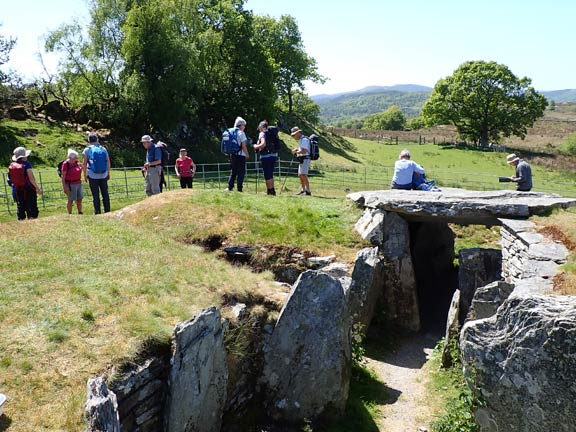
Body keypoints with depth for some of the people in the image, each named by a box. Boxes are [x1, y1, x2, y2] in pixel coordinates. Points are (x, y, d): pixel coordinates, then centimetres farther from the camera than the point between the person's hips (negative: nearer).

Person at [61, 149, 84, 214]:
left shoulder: (76, 162, 8)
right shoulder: (66, 164, -12)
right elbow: (63, 176, -13)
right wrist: (64, 187, -17)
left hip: (78, 183, 7)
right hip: (71, 184, -7)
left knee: (80, 199, 10)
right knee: (71, 200, -1)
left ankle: (80, 213, 21)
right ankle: (70, 214, 8)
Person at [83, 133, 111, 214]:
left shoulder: (87, 150, -3)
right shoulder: (103, 149, 5)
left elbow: (84, 164, -6)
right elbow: (108, 162, 5)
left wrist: (85, 175, 2)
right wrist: (108, 173, 14)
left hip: (93, 176, -2)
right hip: (103, 175, 3)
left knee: (95, 195, 3)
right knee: (105, 193, 10)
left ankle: (97, 212, 5)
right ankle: (107, 211, 12)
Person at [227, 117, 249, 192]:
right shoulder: (241, 133, -10)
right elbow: (243, 145, -13)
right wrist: (247, 154, -4)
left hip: (232, 154, 7)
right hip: (240, 155, -7)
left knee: (233, 171, 15)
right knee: (241, 172, -1)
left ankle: (230, 187, 14)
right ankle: (239, 189, -2)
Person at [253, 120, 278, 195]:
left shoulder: (262, 133, -6)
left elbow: (263, 144, -21)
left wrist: (256, 146, -3)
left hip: (266, 156, -7)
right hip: (274, 155, 7)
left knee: (267, 175, -2)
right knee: (270, 174, 15)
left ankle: (269, 191, -1)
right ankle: (272, 190, 17)